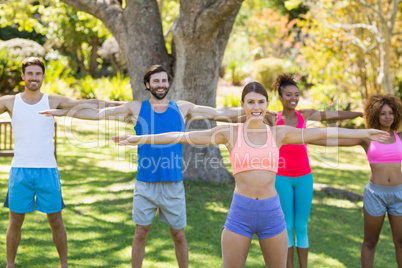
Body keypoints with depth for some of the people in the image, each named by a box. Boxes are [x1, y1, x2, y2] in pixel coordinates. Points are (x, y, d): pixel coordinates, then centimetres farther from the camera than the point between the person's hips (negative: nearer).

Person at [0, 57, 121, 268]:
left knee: (56, 221, 6)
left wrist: (124, 104, -1)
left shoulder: (53, 101, 4)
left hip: (47, 170, 0)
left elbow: (88, 104, 3)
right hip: (20, 170, 0)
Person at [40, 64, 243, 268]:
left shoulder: (182, 108, 5)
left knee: (178, 235, 7)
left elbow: (219, 113, 8)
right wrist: (63, 112, -3)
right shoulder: (136, 108, 3)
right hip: (145, 183, 0)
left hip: (173, 184, 0)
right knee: (141, 233, 6)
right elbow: (98, 113, 1)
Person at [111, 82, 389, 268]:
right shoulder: (230, 133, 0)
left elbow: (324, 132, 7)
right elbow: (183, 136, -3)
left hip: (272, 212, 2)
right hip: (240, 213, -1)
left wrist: (363, 133, 9)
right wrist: (140, 139, -5)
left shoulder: (279, 133, 4)